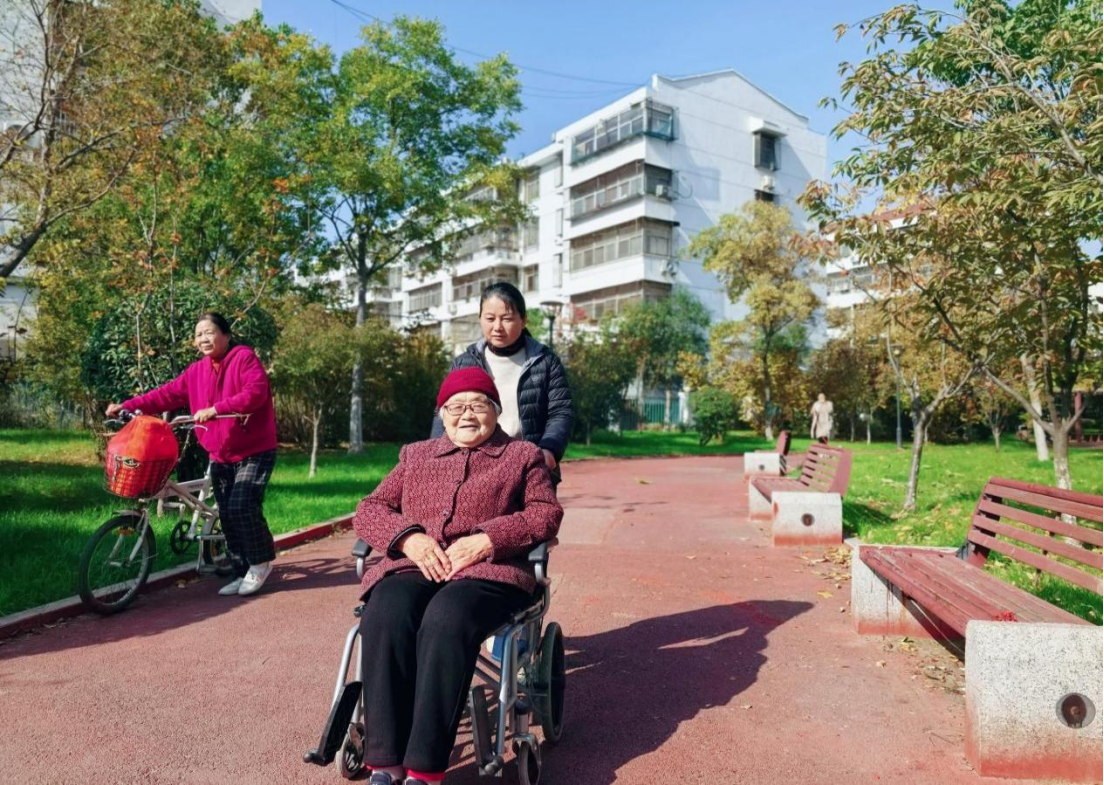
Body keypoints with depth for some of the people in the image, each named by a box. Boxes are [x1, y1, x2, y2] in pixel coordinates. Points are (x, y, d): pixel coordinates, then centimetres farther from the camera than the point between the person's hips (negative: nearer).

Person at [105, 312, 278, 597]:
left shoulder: (244, 358, -12)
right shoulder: (196, 371, 8)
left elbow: (255, 392, -26)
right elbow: (167, 394, 6)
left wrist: (215, 409, -31)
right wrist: (127, 406, -3)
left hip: (255, 451, -7)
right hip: (220, 456, 7)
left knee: (242, 506, -18)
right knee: (227, 515, 6)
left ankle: (261, 562, 3)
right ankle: (243, 573, 16)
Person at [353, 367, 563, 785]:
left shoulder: (523, 455, 18)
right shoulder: (415, 455, 25)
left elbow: (547, 514, 5)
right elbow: (368, 510, 16)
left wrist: (487, 540, -12)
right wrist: (408, 537, -6)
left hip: (487, 570, -2)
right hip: (414, 565, 3)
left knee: (446, 621, -35)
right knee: (384, 617, -31)